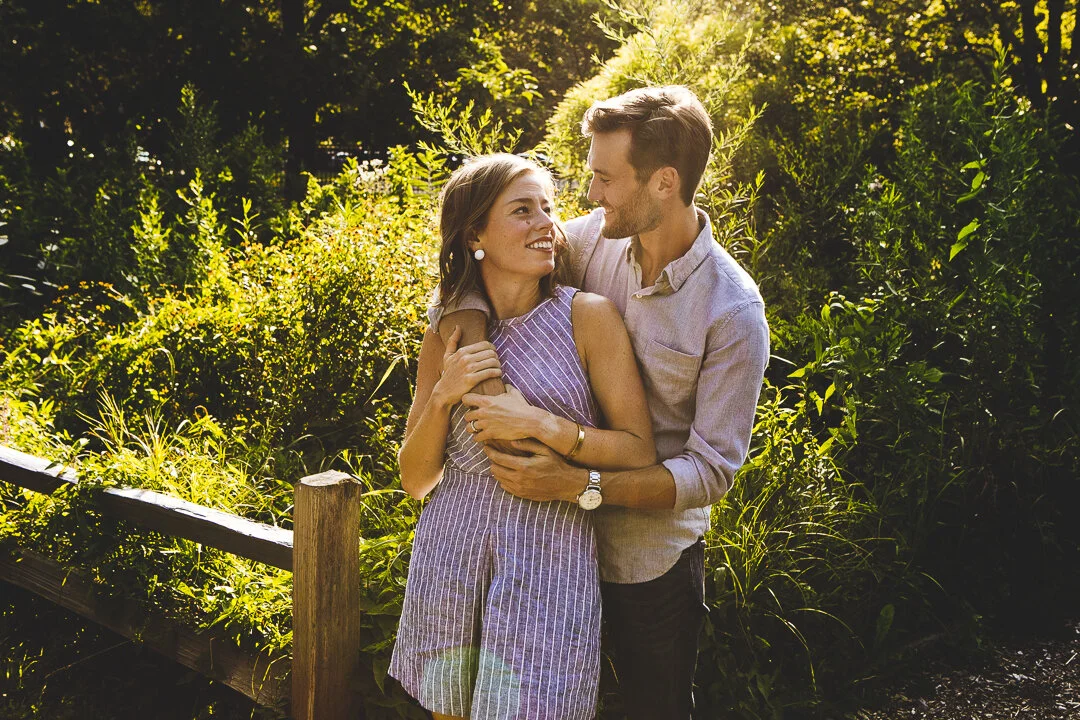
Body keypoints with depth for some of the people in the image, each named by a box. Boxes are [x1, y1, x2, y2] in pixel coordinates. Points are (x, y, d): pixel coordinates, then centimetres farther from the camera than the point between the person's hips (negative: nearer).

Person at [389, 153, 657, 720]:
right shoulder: (447, 334, 4)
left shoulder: (588, 318, -6)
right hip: (449, 556, 3)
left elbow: (640, 453, -7)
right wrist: (443, 396, -11)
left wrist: (542, 424, -19)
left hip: (549, 564, -3)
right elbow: (414, 480, 5)